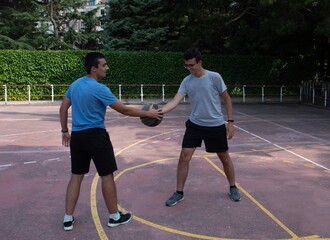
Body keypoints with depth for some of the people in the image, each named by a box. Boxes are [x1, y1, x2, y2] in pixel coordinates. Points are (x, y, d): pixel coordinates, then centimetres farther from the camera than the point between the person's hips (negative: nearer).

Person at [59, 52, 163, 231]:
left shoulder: (75, 85, 8)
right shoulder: (99, 89, -15)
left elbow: (63, 109, 14)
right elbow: (124, 110, -14)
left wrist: (64, 131, 23)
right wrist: (147, 114, -4)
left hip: (77, 136, 7)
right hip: (95, 135, -7)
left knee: (76, 176, 13)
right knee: (107, 175, 6)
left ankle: (68, 219, 18)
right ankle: (114, 217, 18)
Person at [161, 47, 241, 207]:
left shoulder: (214, 77, -10)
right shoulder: (186, 81, -2)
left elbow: (227, 99, -2)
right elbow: (175, 101, -11)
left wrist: (230, 122, -5)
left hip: (216, 126, -2)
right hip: (194, 125, 2)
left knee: (224, 158, 11)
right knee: (184, 157, -4)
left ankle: (233, 188, 34)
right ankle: (179, 193, 11)